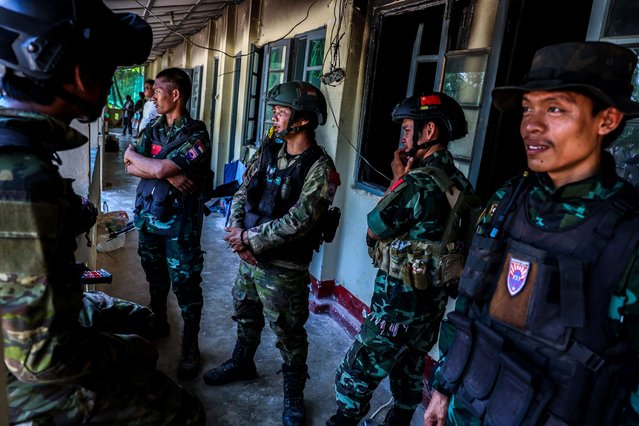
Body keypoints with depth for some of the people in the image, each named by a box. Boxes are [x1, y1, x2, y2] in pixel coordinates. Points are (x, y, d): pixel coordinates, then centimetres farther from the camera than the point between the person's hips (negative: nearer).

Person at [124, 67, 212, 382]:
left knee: (186, 287, 1)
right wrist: (167, 173, -17)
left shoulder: (195, 134, -15)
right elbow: (130, 168, -2)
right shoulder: (154, 127, 7)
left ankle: (190, 348, 16)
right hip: (148, 217, 7)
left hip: (179, 223, -6)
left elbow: (161, 169, -25)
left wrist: (133, 154, -6)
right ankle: (158, 323, 46)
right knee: (155, 276, 23)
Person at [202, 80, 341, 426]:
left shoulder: (319, 167, -18)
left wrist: (250, 240, -19)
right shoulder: (267, 150, 3)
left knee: (289, 335, 10)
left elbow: (298, 221, -24)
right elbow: (242, 193, 4)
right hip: (249, 257, 7)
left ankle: (294, 394, 33)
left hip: (284, 268, -6)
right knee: (245, 316, 26)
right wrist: (238, 234, -13)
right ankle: (242, 364, 52)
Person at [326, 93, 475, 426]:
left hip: (401, 299, -9)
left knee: (356, 373, 5)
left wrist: (396, 179, -4)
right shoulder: (457, 181, 4)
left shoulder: (418, 181, -23)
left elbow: (374, 228, -12)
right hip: (433, 297, 9)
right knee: (409, 372, 25)